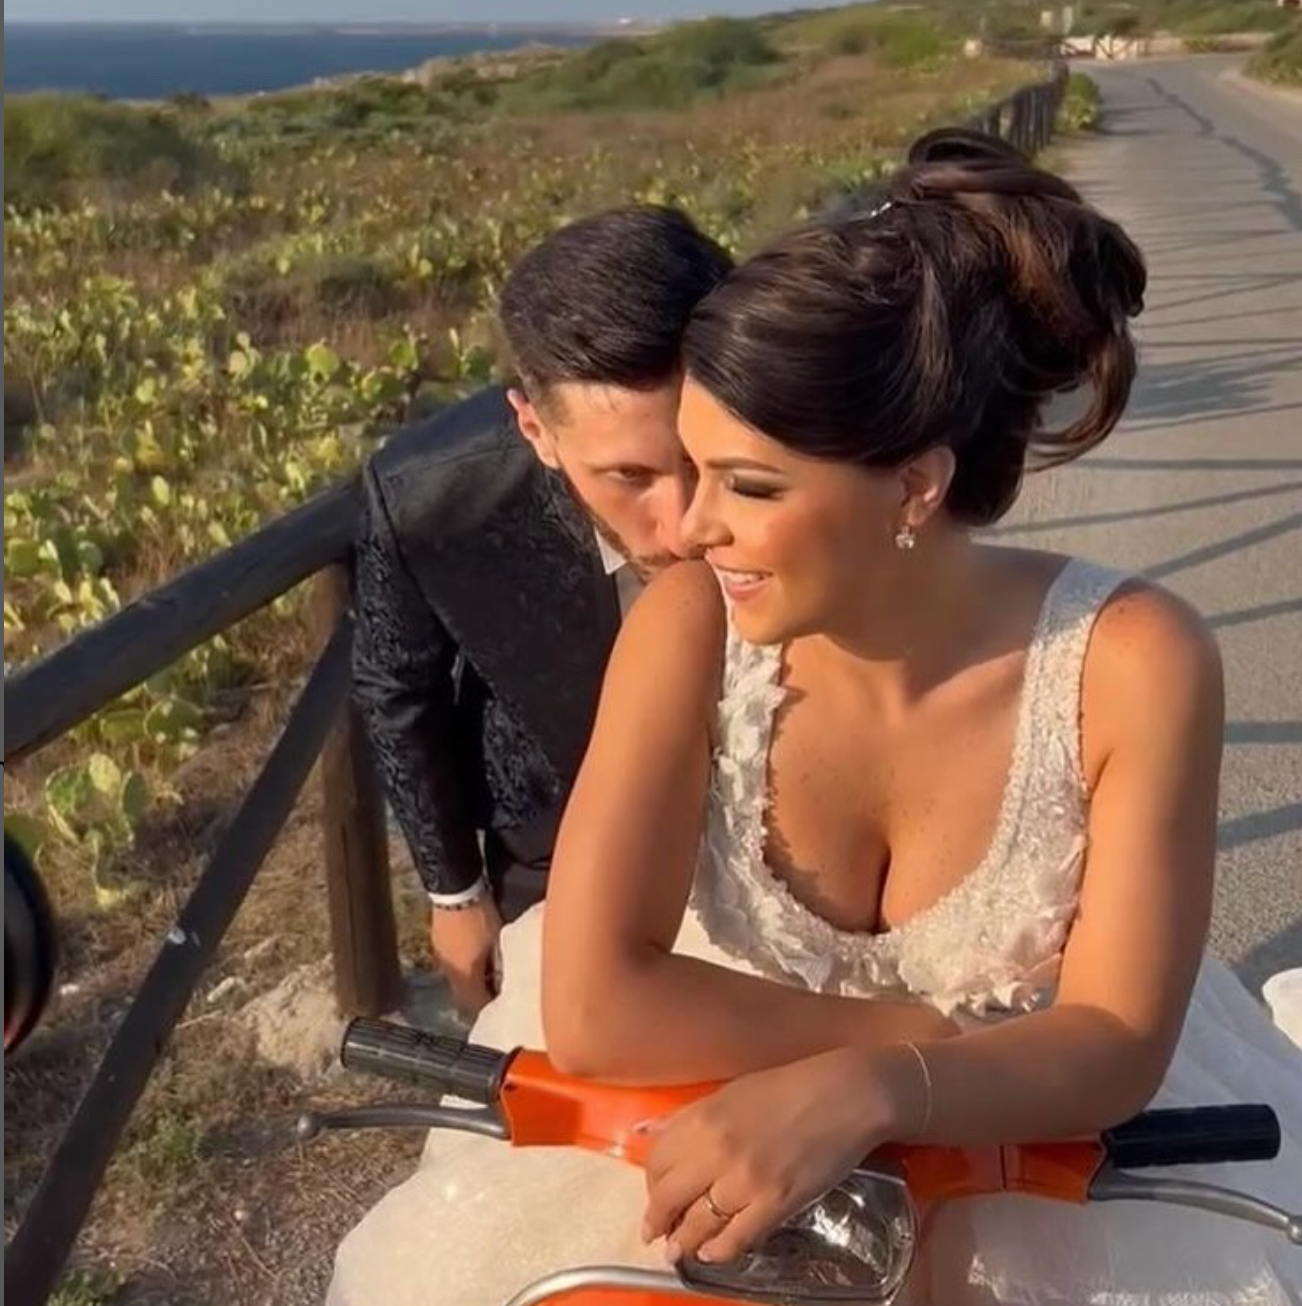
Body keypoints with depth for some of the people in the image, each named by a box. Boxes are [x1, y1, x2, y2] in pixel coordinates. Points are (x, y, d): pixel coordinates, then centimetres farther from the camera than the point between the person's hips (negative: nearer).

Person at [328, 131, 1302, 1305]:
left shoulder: (1132, 663, -22)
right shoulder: (691, 625, -21)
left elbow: (1115, 1042, -19)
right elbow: (593, 1009, -26)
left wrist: (865, 1090, -37)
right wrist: (945, 1033, -24)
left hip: (1032, 1162, 1)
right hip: (725, 1136, 0)